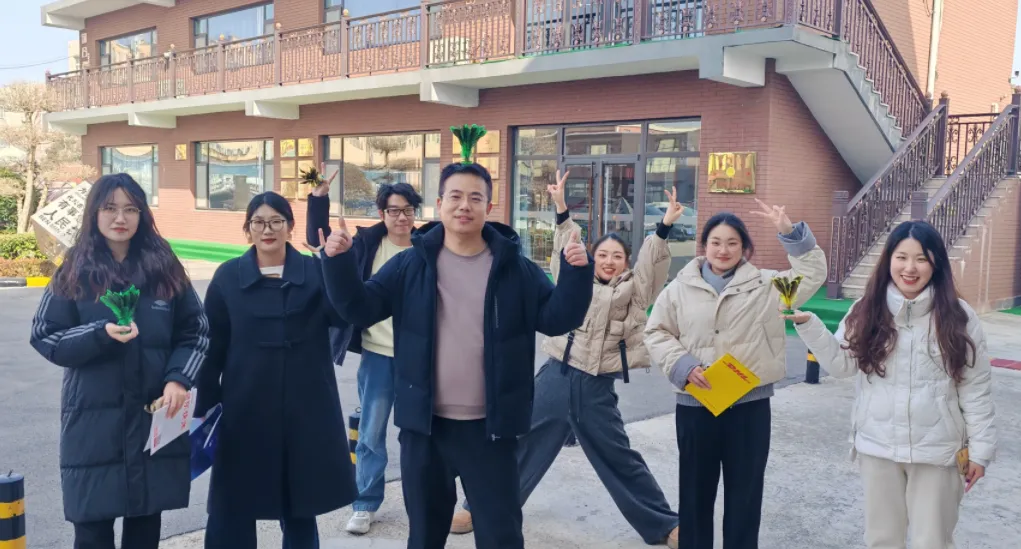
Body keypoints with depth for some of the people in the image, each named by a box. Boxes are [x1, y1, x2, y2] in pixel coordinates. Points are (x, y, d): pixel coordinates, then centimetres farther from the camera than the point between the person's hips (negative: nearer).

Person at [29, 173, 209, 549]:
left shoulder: (163, 267, 3)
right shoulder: (75, 271, 1)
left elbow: (195, 331, 5)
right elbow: (44, 337, -2)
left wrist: (179, 379, -10)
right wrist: (101, 333, -18)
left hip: (155, 415, 1)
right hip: (93, 420, -1)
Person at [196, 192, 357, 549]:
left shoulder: (315, 271, 1)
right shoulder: (228, 276, 2)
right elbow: (212, 347, 3)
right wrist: (205, 407, 1)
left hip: (305, 409, 0)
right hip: (244, 409, 0)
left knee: (299, 508, 14)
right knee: (232, 508, 7)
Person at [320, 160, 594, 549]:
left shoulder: (514, 268, -2)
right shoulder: (412, 265, -1)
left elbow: (556, 319, -3)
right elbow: (359, 309, -2)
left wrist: (576, 273, -20)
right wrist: (339, 261, -18)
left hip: (489, 427, -1)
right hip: (425, 423, 1)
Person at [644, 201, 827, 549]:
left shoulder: (765, 285, 4)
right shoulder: (680, 288, 3)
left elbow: (813, 275, 0)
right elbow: (656, 333, 5)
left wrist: (790, 233, -11)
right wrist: (683, 365, -11)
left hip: (749, 405, 0)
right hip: (695, 405, 0)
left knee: (745, 494, 10)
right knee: (695, 491, 14)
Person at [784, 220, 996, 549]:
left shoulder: (958, 317, -7)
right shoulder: (867, 312, -1)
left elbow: (975, 387, -4)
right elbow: (841, 364, -2)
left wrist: (980, 448, -3)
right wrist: (807, 323, -13)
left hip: (936, 450, -2)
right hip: (877, 447, 2)